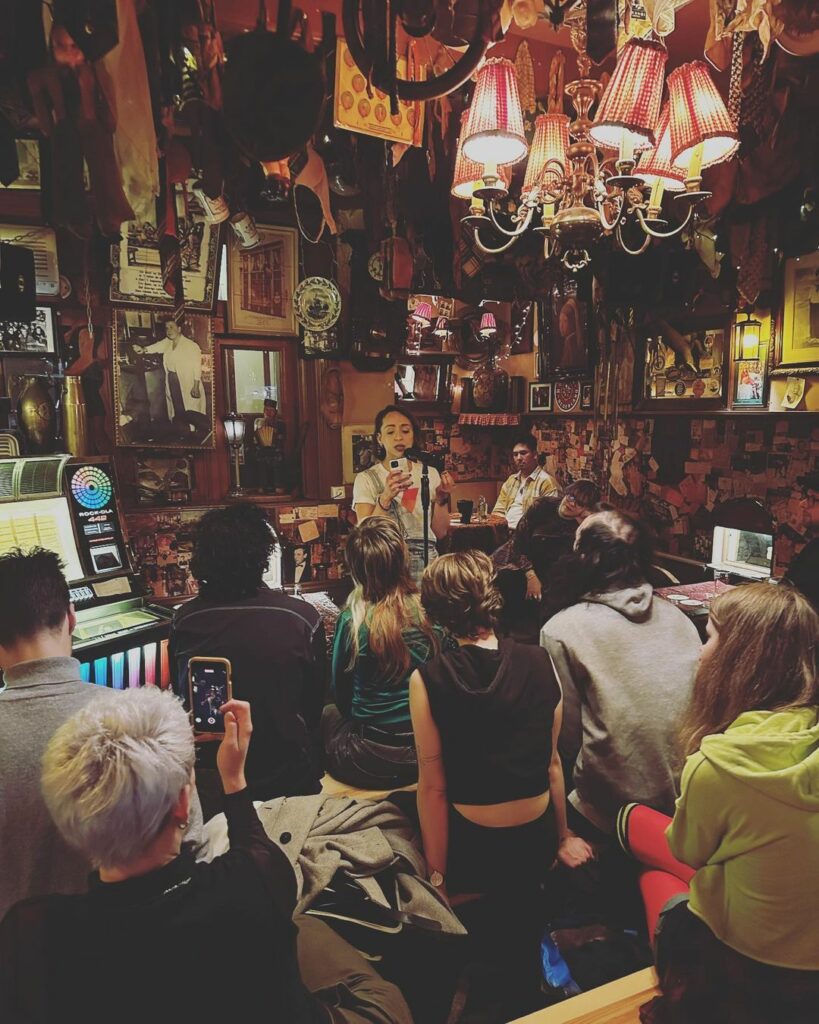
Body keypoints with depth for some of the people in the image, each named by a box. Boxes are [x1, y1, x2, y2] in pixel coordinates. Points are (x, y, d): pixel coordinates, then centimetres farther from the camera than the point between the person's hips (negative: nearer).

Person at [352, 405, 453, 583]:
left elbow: (440, 533, 7)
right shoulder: (366, 479, 0)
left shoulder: (430, 474, 8)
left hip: (426, 565, 2)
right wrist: (385, 497, -24)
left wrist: (441, 499, -8)